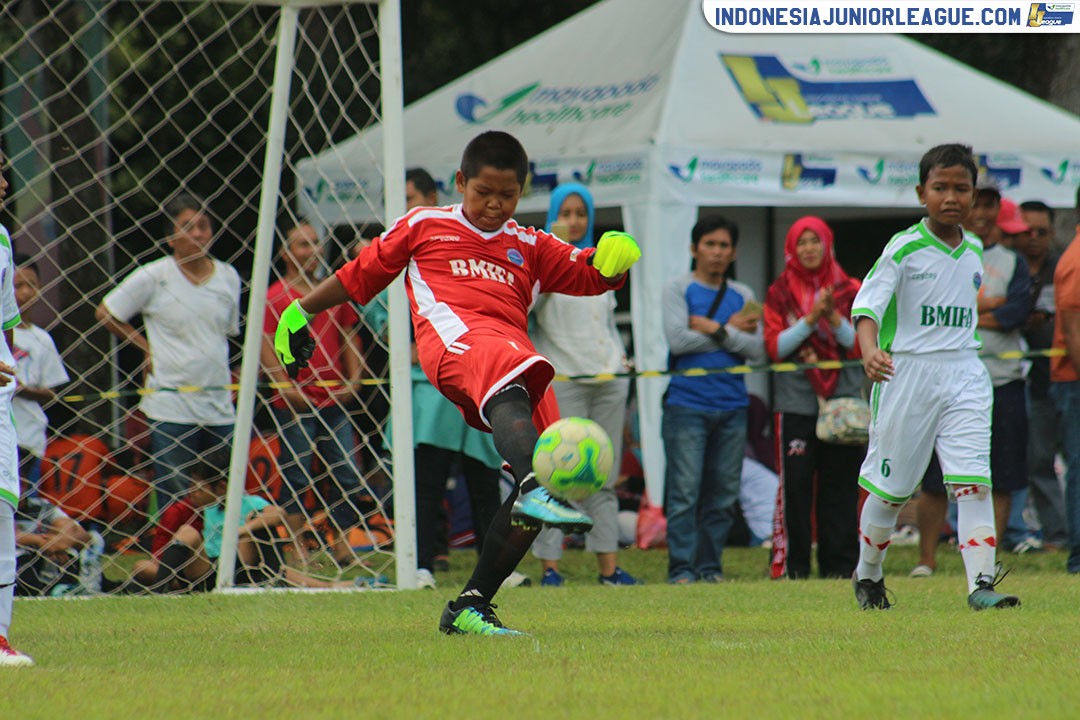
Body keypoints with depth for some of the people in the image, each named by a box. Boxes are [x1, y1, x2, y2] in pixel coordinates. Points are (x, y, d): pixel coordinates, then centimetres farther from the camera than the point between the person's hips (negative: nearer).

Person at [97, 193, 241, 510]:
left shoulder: (228, 277, 7)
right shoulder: (153, 277, -5)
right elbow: (106, 313, 7)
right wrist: (146, 346, 5)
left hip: (220, 407, 4)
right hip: (171, 408, -4)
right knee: (174, 501, -5)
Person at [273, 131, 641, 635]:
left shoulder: (530, 247, 31)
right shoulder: (422, 226, 24)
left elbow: (590, 275, 20)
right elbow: (361, 274, 30)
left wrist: (614, 258, -2)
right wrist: (301, 312, 32)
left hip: (517, 351, 5)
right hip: (452, 330, -5)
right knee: (510, 385, -42)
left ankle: (469, 607, -5)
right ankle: (535, 488, -71)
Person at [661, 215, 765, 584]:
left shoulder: (742, 296, 14)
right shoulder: (679, 289, 5)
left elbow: (757, 349, 3)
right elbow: (677, 339, -9)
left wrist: (714, 329, -8)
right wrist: (732, 331, -2)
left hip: (732, 405, 4)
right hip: (687, 404, -4)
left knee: (723, 494, 3)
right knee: (684, 491, -9)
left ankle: (710, 566, 9)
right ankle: (681, 567, -7)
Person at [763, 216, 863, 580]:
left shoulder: (848, 290, 10)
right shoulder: (780, 294, 6)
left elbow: (860, 345, 4)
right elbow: (775, 348, -2)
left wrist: (833, 317, -11)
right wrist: (811, 319, -13)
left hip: (843, 400, 1)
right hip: (795, 404, -1)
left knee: (840, 487, 1)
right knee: (795, 487, -5)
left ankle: (839, 564, 6)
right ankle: (791, 566, 0)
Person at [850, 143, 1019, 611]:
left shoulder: (974, 251, 9)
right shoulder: (904, 249, -9)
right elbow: (867, 304, -19)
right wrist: (870, 350, -37)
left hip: (963, 375, 4)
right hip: (907, 374, -4)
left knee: (973, 480, -11)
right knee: (890, 487, 8)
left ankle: (981, 583, -17)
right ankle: (867, 575, 29)